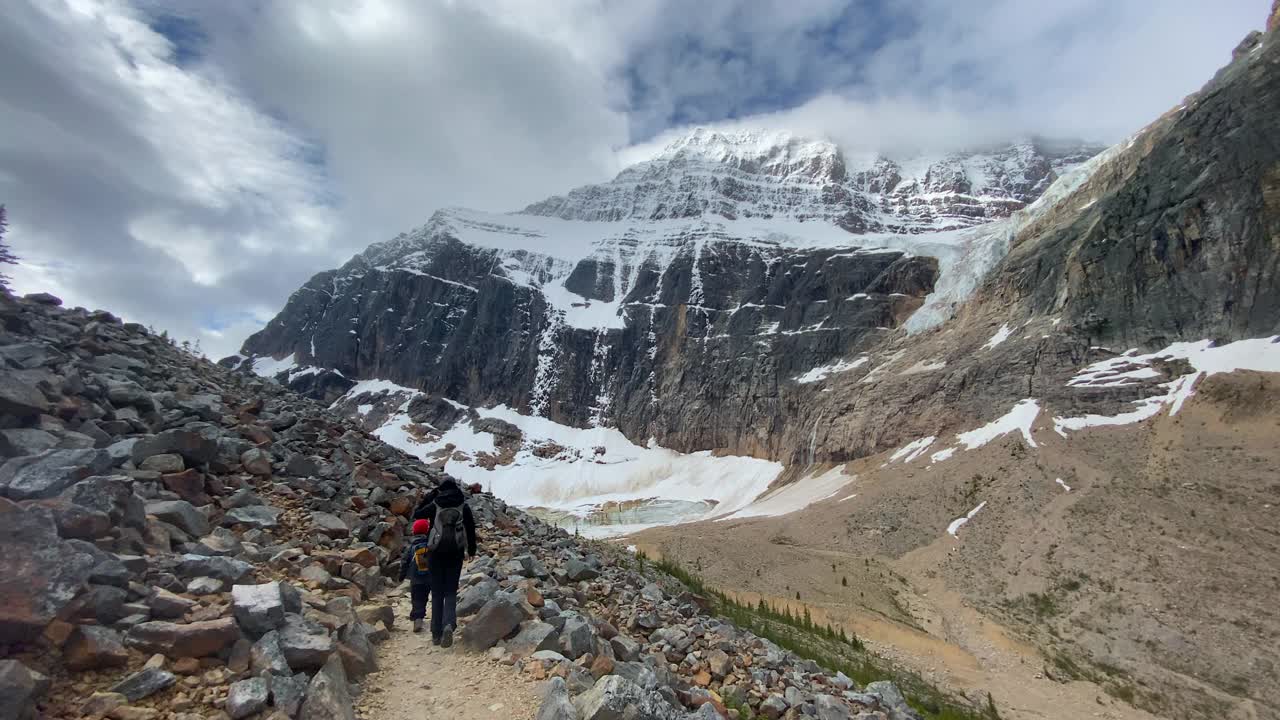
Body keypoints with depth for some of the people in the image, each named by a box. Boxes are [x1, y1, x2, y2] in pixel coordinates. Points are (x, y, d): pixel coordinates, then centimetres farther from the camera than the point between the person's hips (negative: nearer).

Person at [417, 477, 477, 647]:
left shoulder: (434, 505, -1)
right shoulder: (464, 506, 1)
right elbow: (471, 528, 5)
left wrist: (431, 495, 13)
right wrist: (472, 550, 17)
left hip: (438, 552, 0)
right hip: (456, 552, 0)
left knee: (437, 592, 11)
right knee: (451, 591, 5)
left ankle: (436, 632, 12)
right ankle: (449, 624, -18)